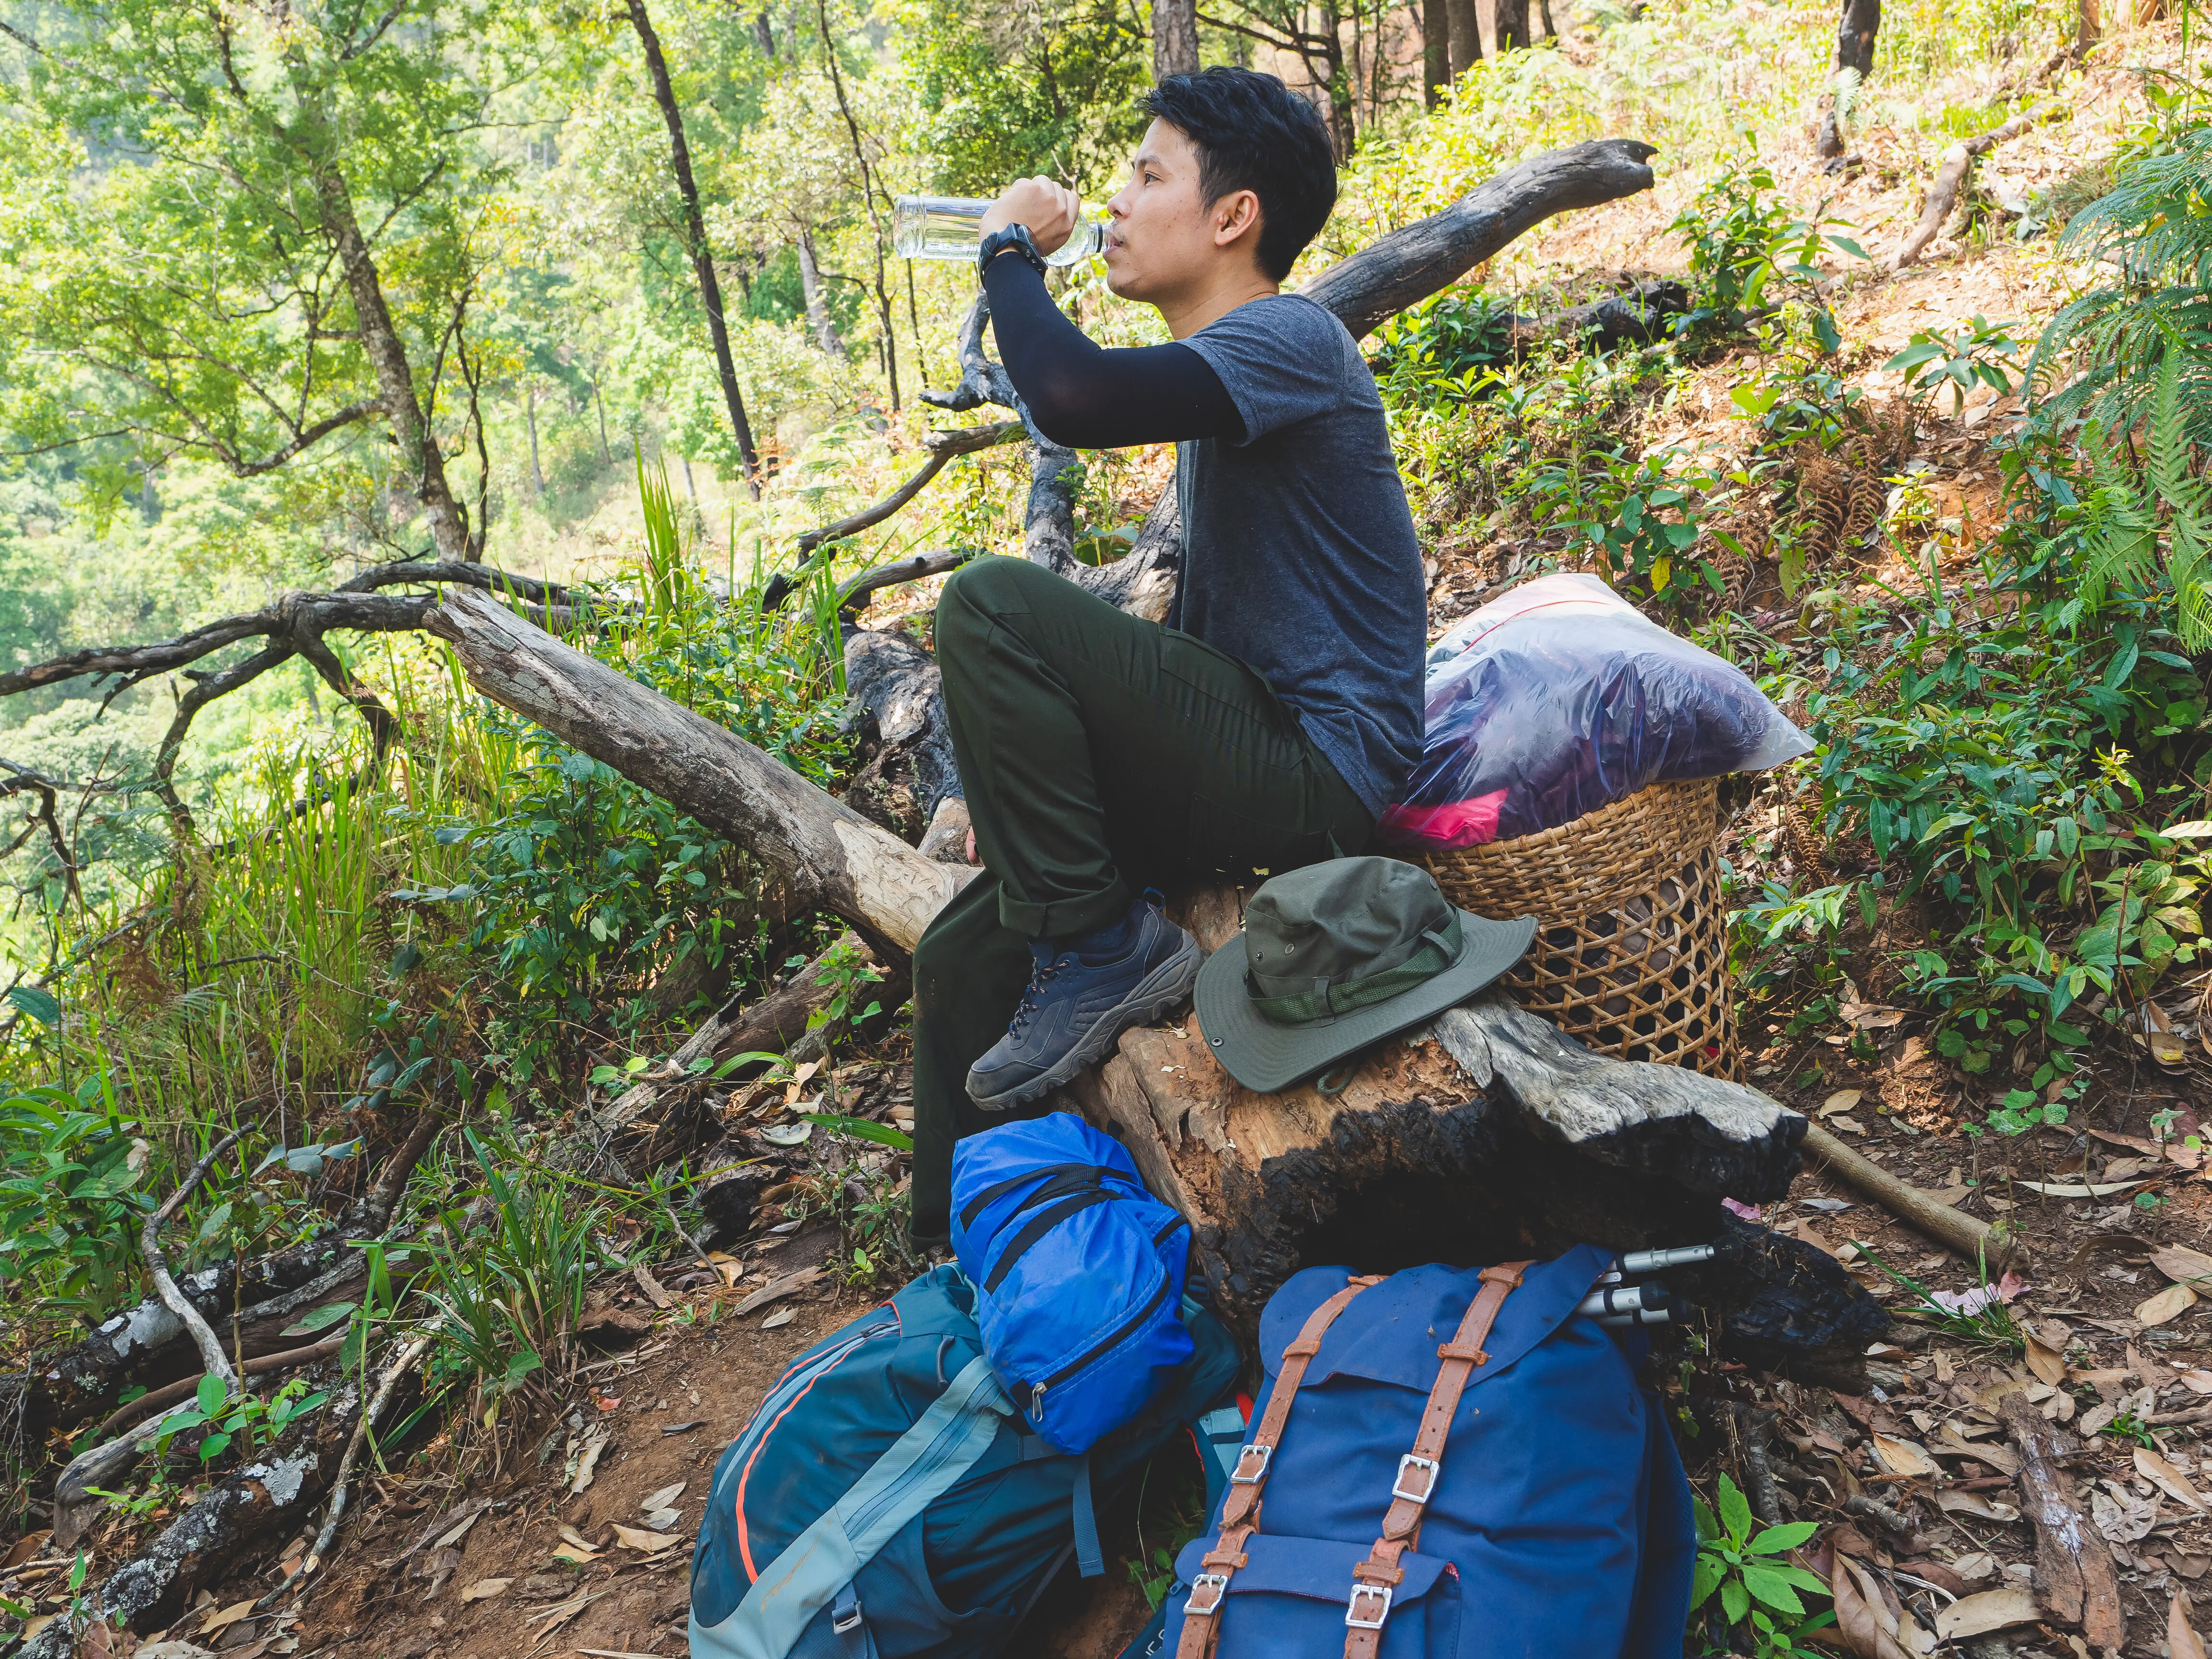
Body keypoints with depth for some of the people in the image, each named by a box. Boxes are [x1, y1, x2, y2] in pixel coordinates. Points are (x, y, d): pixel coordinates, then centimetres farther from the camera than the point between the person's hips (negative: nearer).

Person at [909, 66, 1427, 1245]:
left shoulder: (1289, 339, -11)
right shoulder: (1219, 379, 19)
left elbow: (1071, 398, -31)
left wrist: (1010, 248, -9)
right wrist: (1027, 775, 16)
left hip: (1316, 773, -9)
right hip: (1249, 761, 9)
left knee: (991, 604, -22)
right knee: (962, 956, 6)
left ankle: (1098, 943, -13)